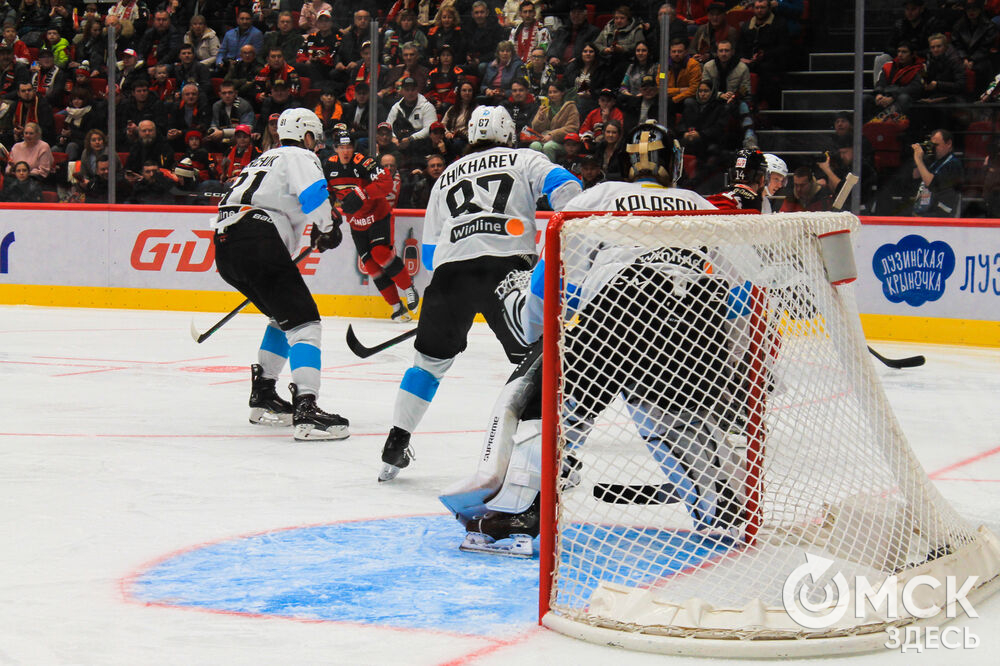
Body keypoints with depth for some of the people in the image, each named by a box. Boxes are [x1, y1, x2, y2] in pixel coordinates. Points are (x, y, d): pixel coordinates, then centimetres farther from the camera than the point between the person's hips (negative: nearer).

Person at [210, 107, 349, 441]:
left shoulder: (265, 159, 34)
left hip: (225, 245, 9)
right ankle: (306, 411, -27)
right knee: (303, 321, -12)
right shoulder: (300, 157, 7)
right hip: (257, 241, -9)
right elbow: (313, 194, -14)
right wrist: (328, 230, -1)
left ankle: (262, 396, 28)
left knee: (285, 316, 27)